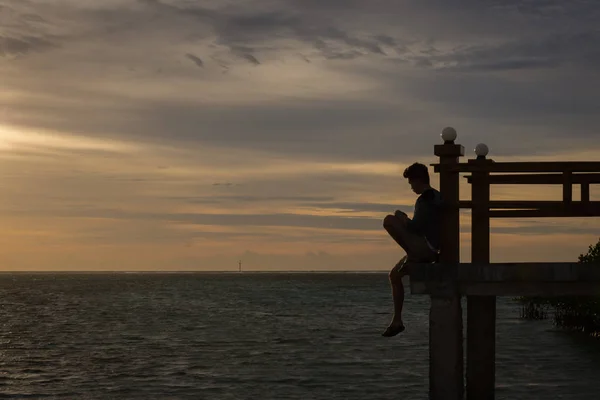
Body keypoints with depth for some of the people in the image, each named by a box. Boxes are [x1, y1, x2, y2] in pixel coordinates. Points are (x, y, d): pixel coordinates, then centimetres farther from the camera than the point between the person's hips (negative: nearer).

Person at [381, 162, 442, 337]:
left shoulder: (424, 200, -14)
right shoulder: (437, 198, 17)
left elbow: (415, 227, -20)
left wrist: (402, 218, -3)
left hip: (422, 248, -10)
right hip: (430, 252, 10)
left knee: (389, 220, -17)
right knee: (394, 275, 19)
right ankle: (397, 321, 17)